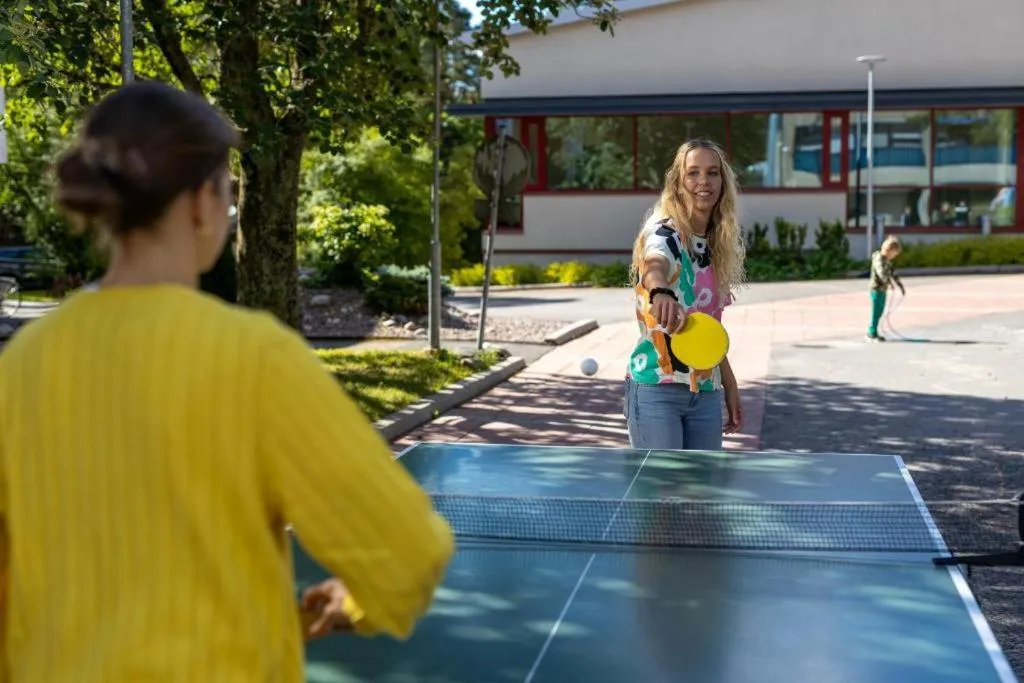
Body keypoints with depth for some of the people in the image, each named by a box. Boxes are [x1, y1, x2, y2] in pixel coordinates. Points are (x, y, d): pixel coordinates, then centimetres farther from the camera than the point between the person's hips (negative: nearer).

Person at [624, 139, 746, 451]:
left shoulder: (719, 245, 11)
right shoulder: (664, 232, -11)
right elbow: (654, 264, -37)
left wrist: (730, 386, 19)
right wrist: (661, 292, -60)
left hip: (706, 393, 7)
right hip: (656, 389, -7)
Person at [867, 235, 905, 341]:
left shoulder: (887, 261, 15)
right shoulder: (879, 259, -16)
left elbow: (893, 272, 22)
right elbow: (882, 272, -32)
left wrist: (900, 285, 20)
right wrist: (889, 282, -42)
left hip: (882, 290, 9)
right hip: (877, 290, -9)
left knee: (879, 312, 13)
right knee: (876, 312, -5)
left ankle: (871, 333, 21)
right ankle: (872, 334, 0)